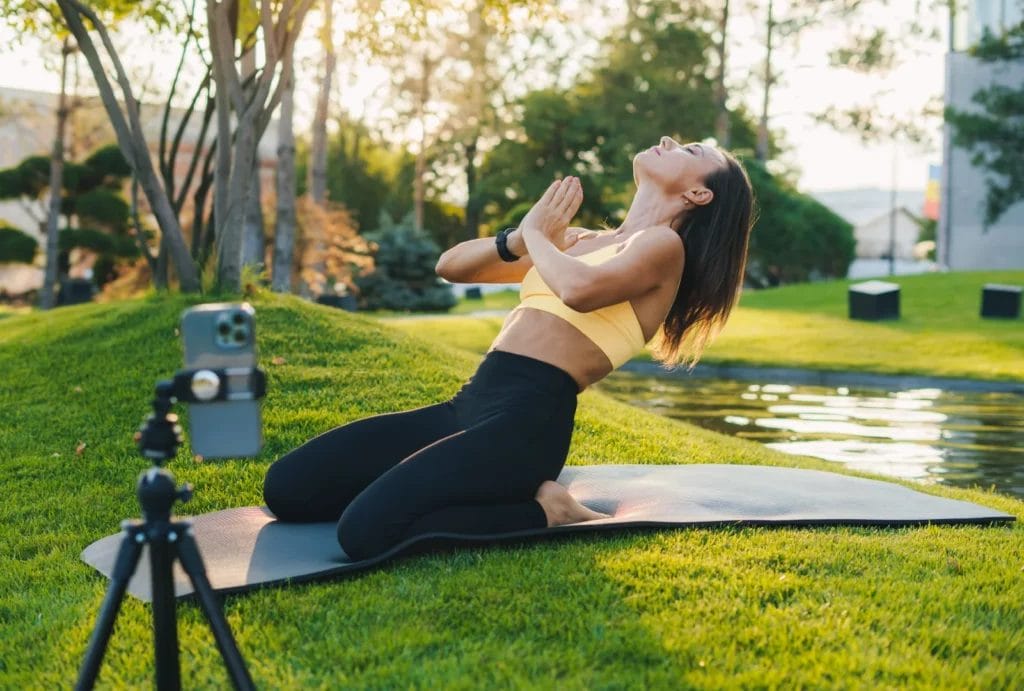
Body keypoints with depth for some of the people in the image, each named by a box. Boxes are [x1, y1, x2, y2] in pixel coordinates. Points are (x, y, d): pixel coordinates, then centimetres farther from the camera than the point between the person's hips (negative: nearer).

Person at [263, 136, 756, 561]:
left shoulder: (664, 245, 0)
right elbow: (450, 267, 23)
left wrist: (536, 235, -2)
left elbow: (580, 290, -24)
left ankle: (545, 511, -8)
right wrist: (519, 238, 3)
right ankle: (479, 492, 10)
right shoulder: (582, 240, 24)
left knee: (367, 531, -28)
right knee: (287, 487, 1)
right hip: (468, 405, 8)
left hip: (529, 420, -8)